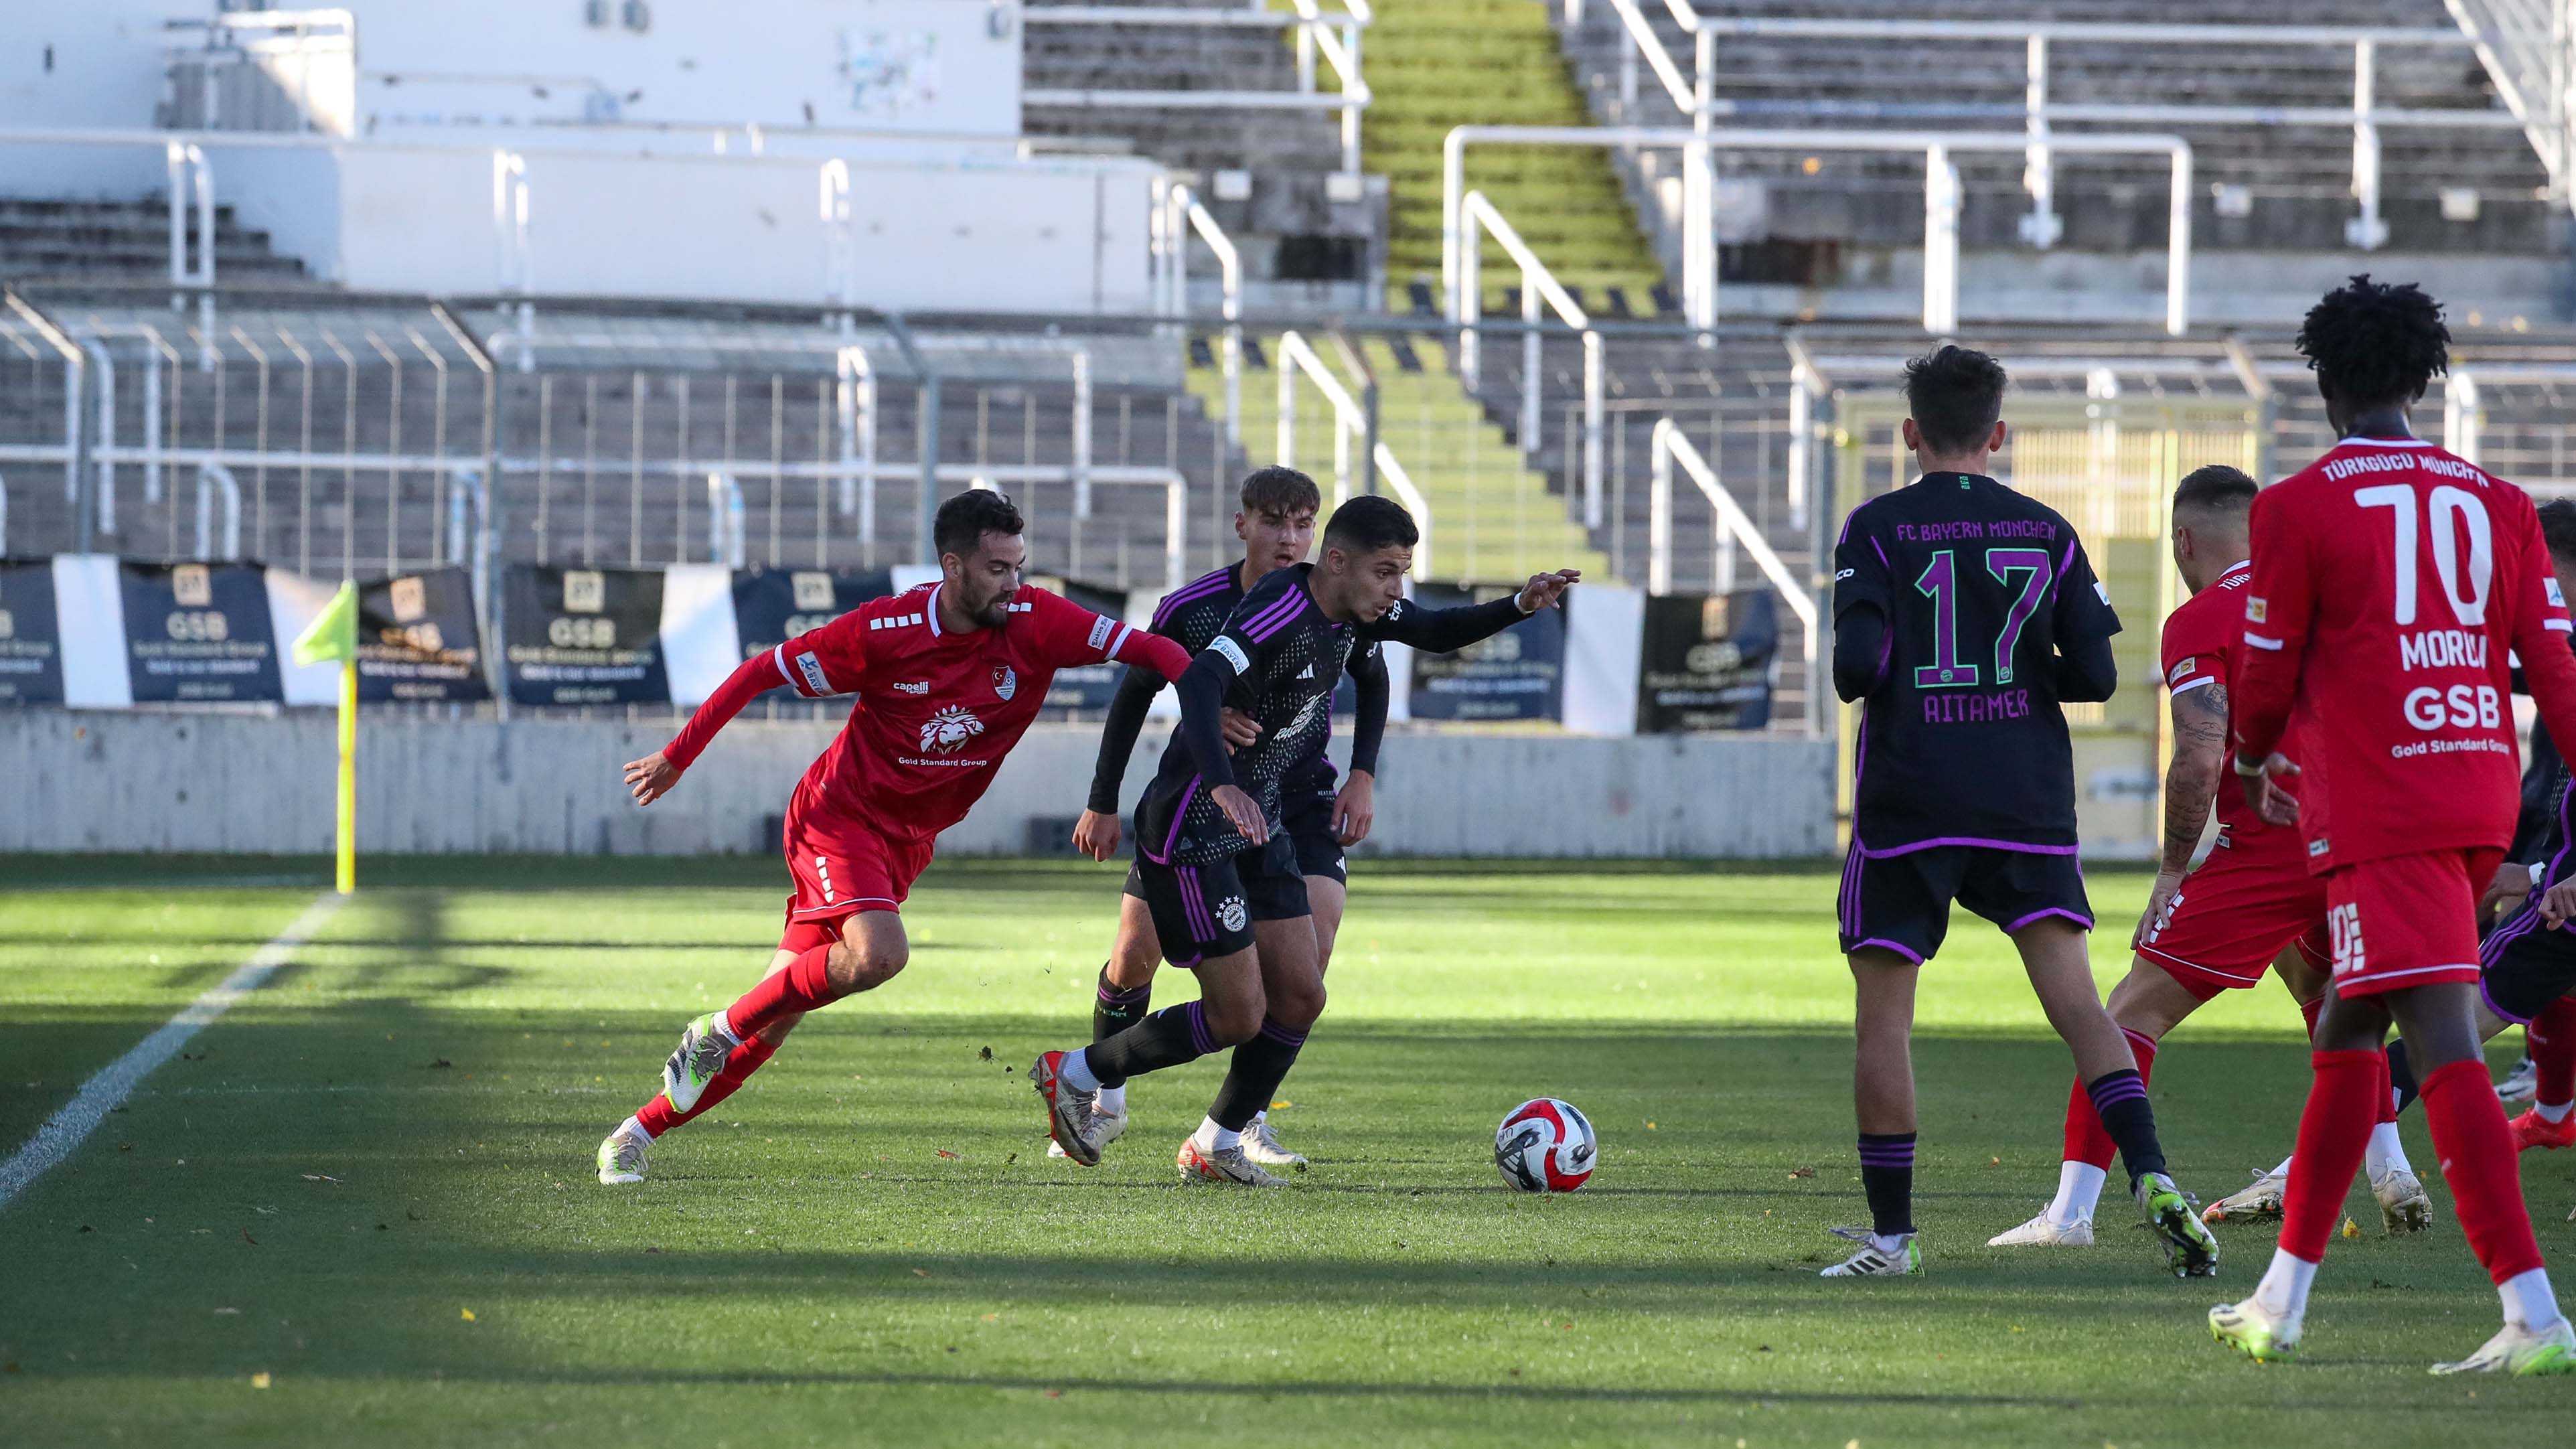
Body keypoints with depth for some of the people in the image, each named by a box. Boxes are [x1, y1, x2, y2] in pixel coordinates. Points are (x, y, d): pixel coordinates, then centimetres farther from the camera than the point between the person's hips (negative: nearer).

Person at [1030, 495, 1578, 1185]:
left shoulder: (1355, 613, 2)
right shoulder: (1278, 614, -26)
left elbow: (1437, 632, 19)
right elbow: (1197, 683, -42)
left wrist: (1521, 605, 1)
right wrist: (1222, 786, -56)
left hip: (1257, 829, 9)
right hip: (1193, 836, -9)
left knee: (1300, 997, 5)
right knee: (1239, 1017, -6)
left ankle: (1216, 1146, 20)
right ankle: (1076, 1074, 12)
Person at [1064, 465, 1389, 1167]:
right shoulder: (1190, 608, -17)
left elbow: (1372, 682, 8)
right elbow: (1134, 695, -1)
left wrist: (1363, 777, -1)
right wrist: (1102, 804, 2)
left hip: (1300, 796, 0)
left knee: (1311, 946, -21)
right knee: (1135, 954, -3)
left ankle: (1248, 1117, -7)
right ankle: (1105, 1103, 23)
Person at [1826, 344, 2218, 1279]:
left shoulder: (1877, 530, -4)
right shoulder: (2047, 533, 5)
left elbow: (1856, 667, -13)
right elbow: (2095, 675, 3)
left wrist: (1857, 674, 9)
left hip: (1907, 806, -2)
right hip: (2028, 806, 2)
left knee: (1883, 1017, 7)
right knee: (2076, 1001, -2)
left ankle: (1891, 1233, 7)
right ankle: (2151, 1178, -20)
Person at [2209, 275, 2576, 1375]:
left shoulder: (2297, 508, -3)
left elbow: (2267, 678, 3)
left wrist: (2256, 763, 24)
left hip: (2378, 810, -6)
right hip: (2482, 796, 6)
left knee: (2444, 1047, -12)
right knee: (2348, 1029, 19)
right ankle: (2283, 1298, 25)